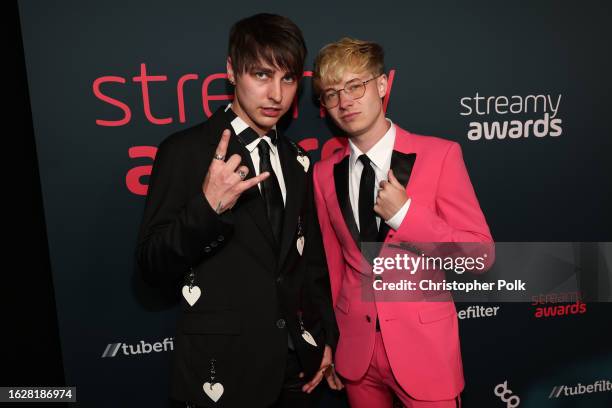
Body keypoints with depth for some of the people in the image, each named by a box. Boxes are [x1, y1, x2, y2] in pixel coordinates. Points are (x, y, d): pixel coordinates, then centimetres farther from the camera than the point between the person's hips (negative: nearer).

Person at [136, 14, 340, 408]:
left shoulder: (296, 160, 5)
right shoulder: (185, 150, -11)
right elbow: (153, 266, -12)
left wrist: (325, 337, 11)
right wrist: (207, 208, -28)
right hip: (224, 368, -5)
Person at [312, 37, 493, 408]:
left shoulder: (439, 155, -10)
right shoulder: (324, 173, 0)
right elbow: (334, 263, 6)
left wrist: (405, 213, -21)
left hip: (424, 345, -3)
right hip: (355, 348, 4)